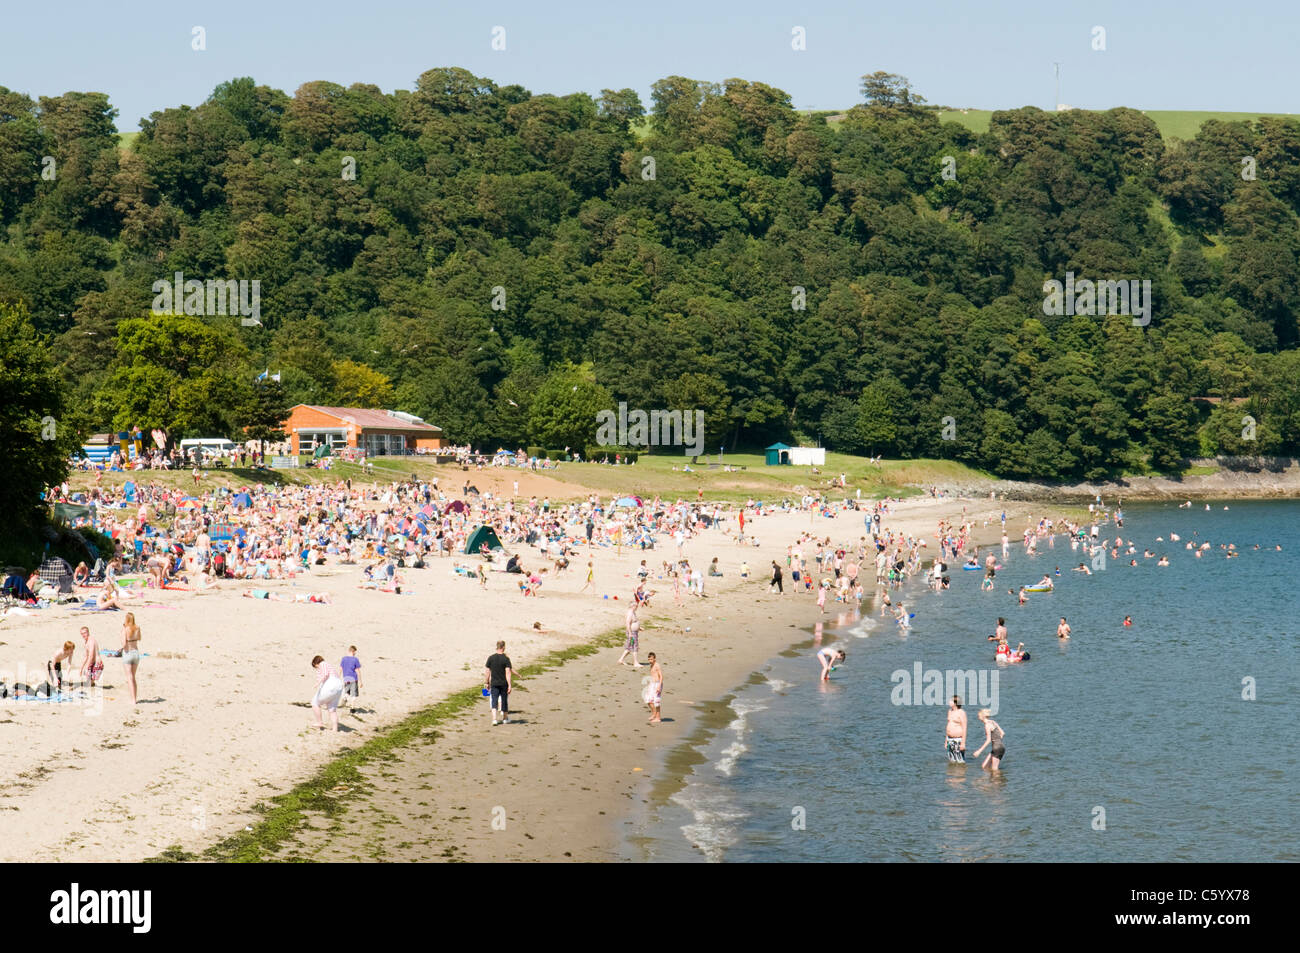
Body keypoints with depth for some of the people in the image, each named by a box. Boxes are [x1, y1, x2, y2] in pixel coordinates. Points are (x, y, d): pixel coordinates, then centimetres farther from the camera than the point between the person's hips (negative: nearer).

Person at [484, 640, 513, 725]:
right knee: (504, 700, 13)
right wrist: (510, 685, -15)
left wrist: (486, 683, 11)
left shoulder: (491, 658, -1)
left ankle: (494, 719, -15)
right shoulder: (506, 658, -10)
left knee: (494, 701, 1)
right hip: (504, 683, -1)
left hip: (494, 683, 1)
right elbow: (508, 672, -15)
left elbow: (487, 671, 2)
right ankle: (505, 718, 27)